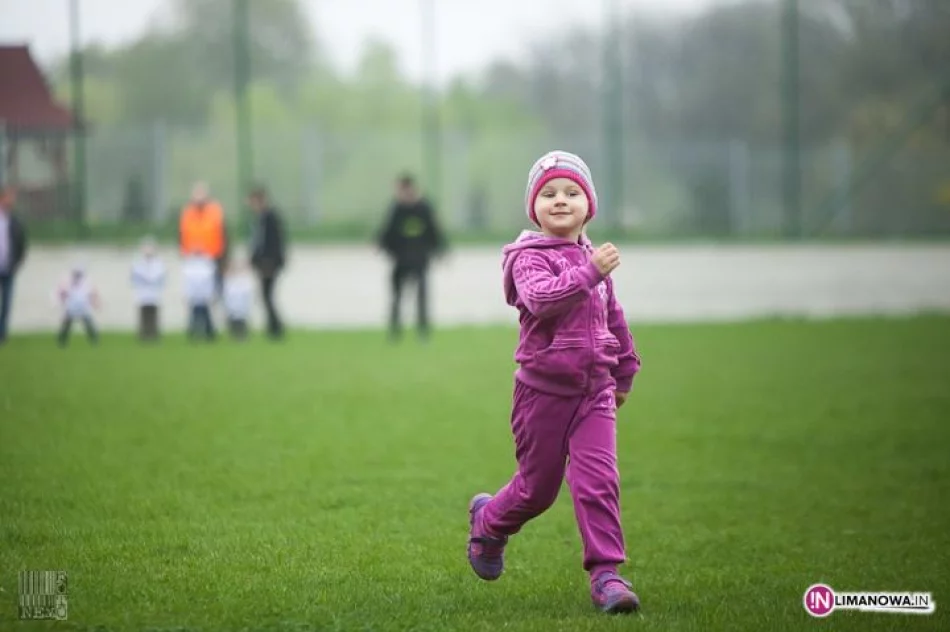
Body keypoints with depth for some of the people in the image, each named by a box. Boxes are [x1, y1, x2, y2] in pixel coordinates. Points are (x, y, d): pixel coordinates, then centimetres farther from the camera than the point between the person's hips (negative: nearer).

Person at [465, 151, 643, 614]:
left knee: (598, 480, -12)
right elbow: (541, 297, -31)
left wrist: (623, 372, 30)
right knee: (537, 488, 8)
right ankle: (488, 523, 39)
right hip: (544, 390, -4)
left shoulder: (591, 259, 10)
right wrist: (589, 273, -40)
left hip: (595, 390, 4)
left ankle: (605, 574, -10)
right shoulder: (530, 257, -9)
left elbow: (612, 319, 24)